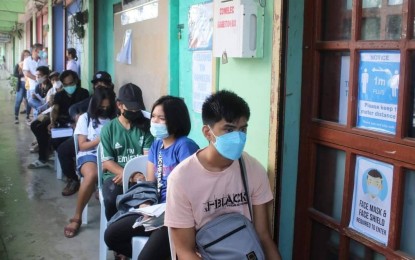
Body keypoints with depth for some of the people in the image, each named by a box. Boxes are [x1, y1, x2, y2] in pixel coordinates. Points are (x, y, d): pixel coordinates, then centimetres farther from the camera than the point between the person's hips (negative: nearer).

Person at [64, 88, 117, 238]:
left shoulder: (114, 119, 12)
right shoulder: (85, 118, 8)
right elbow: (82, 146, 3)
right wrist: (101, 139, -9)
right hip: (88, 155, -1)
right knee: (92, 175, -38)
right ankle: (77, 217, -23)